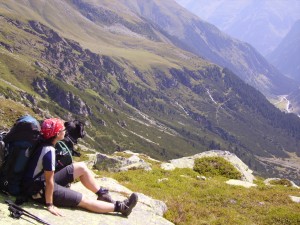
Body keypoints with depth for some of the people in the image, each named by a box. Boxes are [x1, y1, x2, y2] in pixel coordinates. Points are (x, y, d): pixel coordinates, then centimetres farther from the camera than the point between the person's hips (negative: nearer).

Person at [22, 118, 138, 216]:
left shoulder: (43, 143, -2)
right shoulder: (49, 150, -28)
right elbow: (49, 181, -24)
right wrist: (50, 205, -18)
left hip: (42, 181, 9)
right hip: (40, 190, -9)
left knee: (81, 167, 5)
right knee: (85, 201, -5)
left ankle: (103, 194, 15)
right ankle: (121, 207, 3)